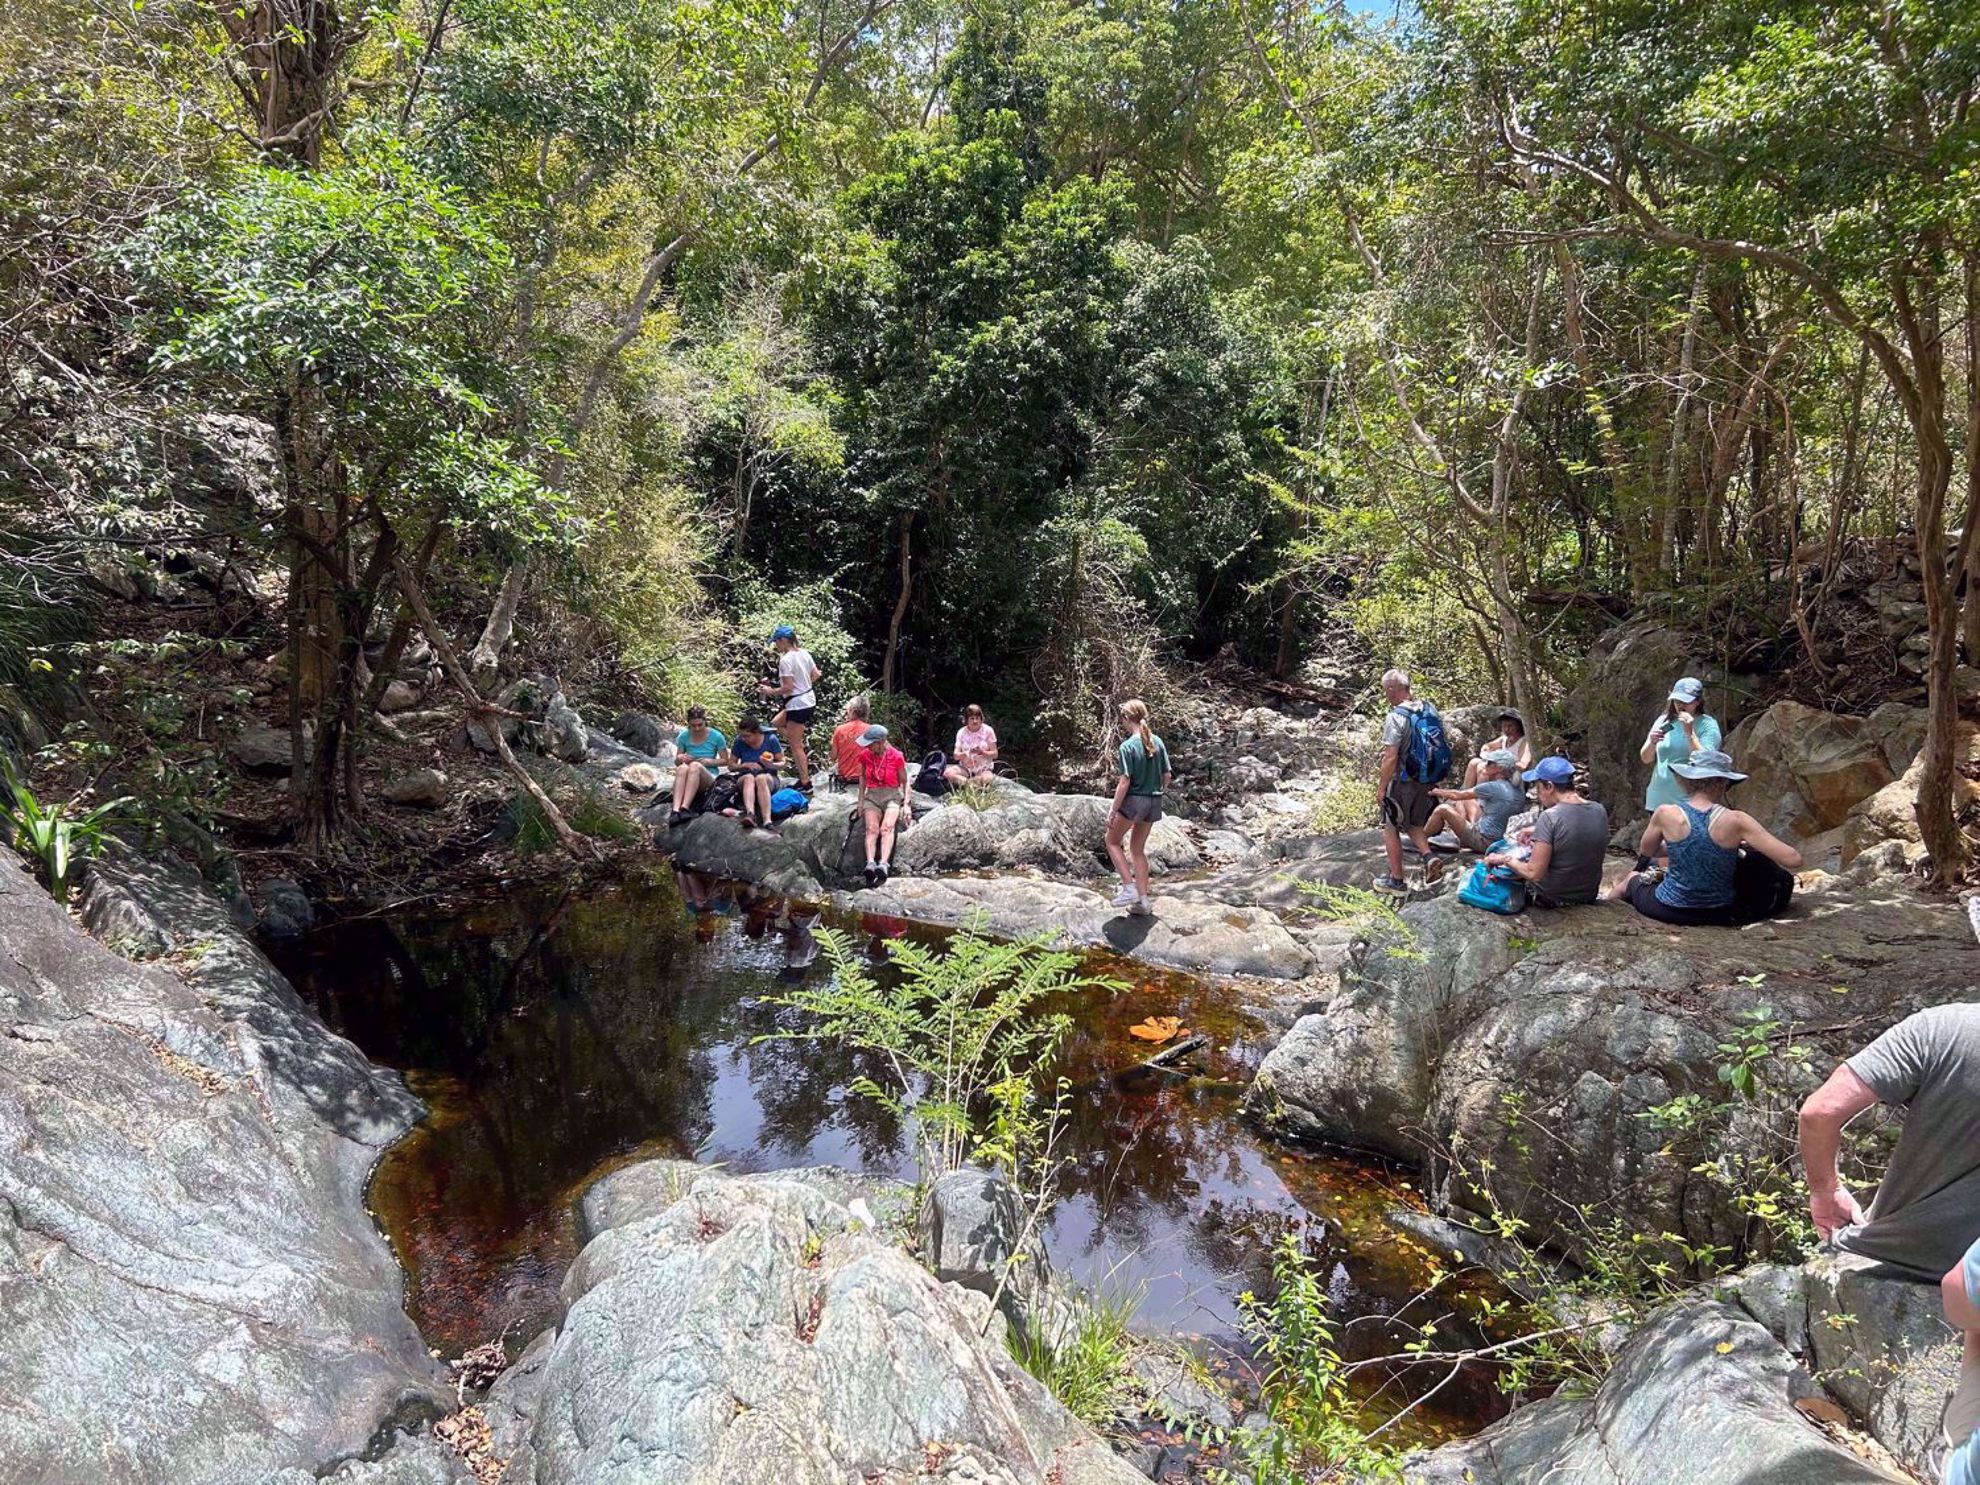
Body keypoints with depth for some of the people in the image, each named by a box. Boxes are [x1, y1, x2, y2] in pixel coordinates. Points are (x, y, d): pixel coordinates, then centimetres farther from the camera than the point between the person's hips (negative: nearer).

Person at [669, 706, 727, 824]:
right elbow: (676, 762, 11)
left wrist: (710, 761, -15)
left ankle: (685, 807, -49)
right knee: (682, 768, -36)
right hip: (688, 780, 2)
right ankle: (676, 810, -53)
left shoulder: (716, 736, -3)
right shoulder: (683, 736, 3)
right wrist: (680, 758, -14)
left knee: (695, 766, -36)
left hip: (710, 778, -2)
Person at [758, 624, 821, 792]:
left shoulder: (785, 660, -20)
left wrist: (770, 691, -8)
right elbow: (815, 676, 12)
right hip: (809, 699, 9)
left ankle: (805, 783, 5)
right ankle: (803, 756, 23)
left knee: (795, 746, 0)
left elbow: (788, 687, -22)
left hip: (797, 704, -9)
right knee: (776, 723, 26)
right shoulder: (804, 653, 5)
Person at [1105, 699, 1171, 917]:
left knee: (1112, 841, 16)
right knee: (1138, 849, 18)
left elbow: (1124, 782, -18)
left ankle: (1129, 887, 4)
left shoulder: (1128, 746, -17)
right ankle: (1142, 900, 17)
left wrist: (1113, 812, -13)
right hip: (1154, 802, 6)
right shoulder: (1157, 742, 1)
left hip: (1133, 800, -6)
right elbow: (1167, 776, 5)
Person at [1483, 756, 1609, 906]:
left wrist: (1505, 859, -9)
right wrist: (1535, 831, 18)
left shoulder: (1550, 817, -24)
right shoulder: (1600, 811, -5)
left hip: (1552, 899, -6)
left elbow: (1534, 873, -25)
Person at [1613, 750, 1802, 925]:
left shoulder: (1665, 814, -15)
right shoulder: (1735, 821, -17)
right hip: (1719, 913, 1)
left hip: (1669, 911, -1)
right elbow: (1794, 861, -17)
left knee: (1634, 877, 34)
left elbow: (1645, 852, 5)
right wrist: (1749, 845, 0)